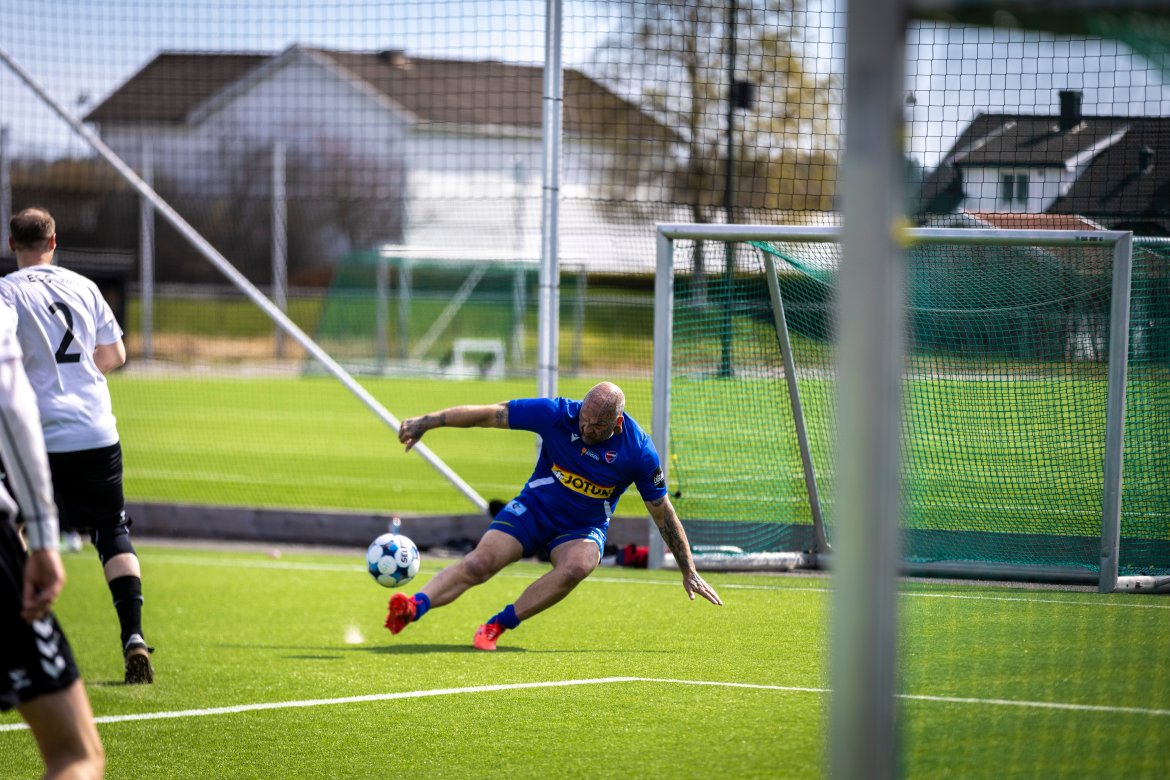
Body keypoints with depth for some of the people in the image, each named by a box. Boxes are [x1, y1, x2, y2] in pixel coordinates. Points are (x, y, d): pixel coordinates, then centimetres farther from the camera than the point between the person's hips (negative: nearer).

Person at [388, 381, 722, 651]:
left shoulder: (639, 452, -17)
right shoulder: (557, 414, -20)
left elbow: (663, 514, -4)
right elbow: (489, 414, -16)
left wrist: (689, 572, 1)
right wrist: (426, 422, -20)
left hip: (584, 528, 0)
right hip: (533, 509, 0)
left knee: (576, 567, -35)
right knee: (478, 564, -24)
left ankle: (497, 625, -26)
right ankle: (414, 607, -39)